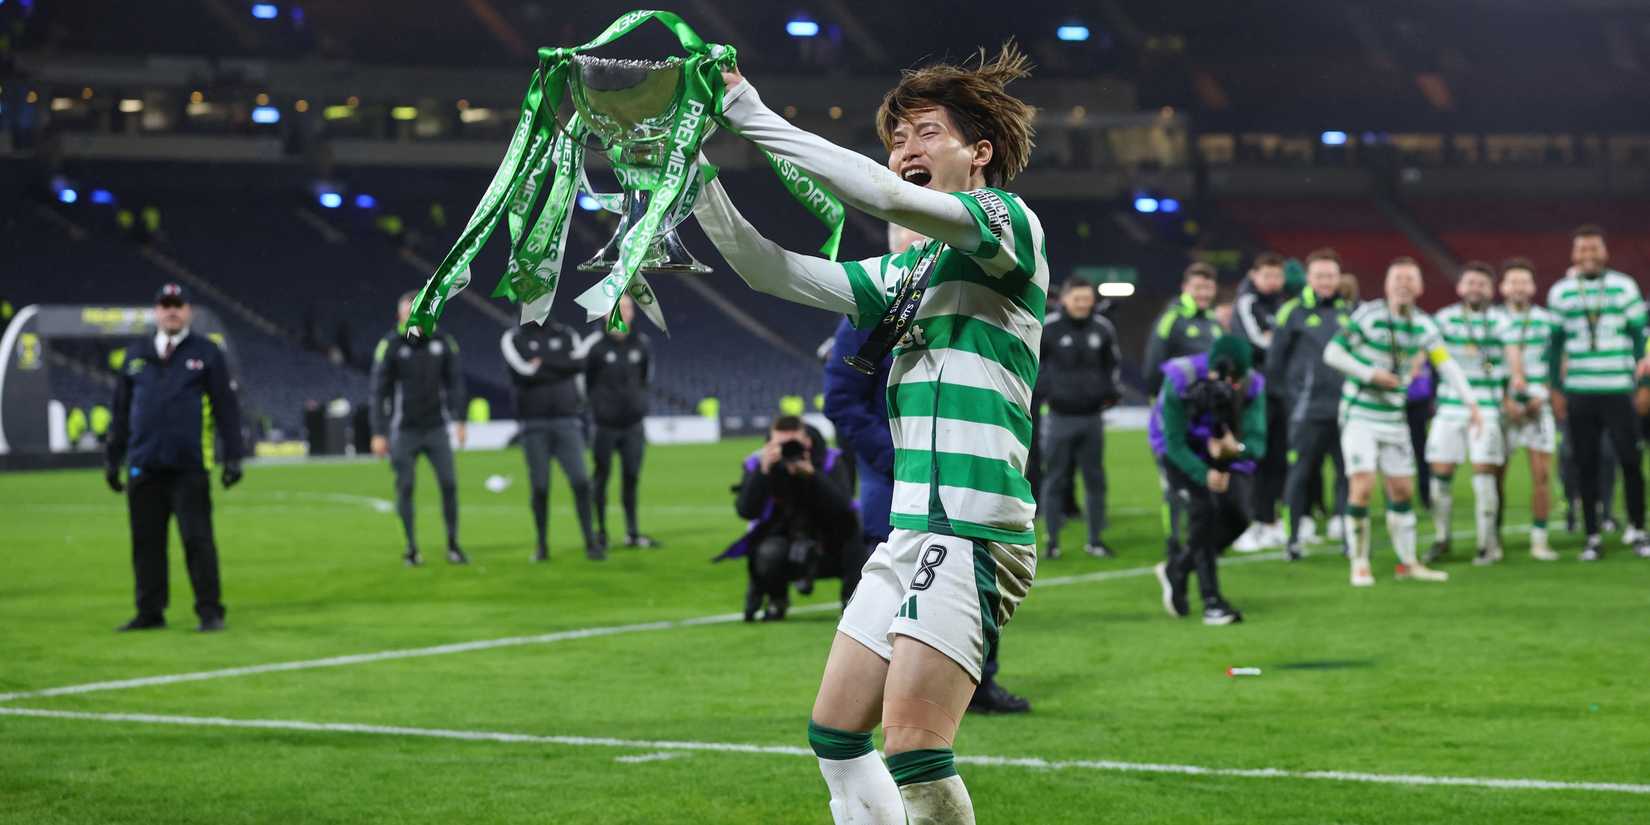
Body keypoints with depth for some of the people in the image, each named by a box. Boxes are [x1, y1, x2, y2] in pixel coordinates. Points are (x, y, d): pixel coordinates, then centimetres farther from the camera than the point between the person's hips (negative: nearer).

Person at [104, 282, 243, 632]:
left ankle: (210, 612, 0)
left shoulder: (206, 353, 4)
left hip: (189, 468, -4)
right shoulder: (136, 355, 14)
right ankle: (150, 612, 13)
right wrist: (112, 459, 14)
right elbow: (120, 411, 18)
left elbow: (227, 408, 2)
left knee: (197, 539, -5)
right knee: (146, 541, 6)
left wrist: (233, 457, -4)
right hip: (143, 468, 4)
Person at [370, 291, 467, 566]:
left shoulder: (443, 342, 0)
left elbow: (454, 382, 7)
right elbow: (379, 391, -5)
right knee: (405, 487, 0)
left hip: (436, 428, 2)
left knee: (449, 483, -4)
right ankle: (412, 548, 10)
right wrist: (379, 433, -8)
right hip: (404, 430, -2)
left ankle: (453, 545, 6)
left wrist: (458, 420, -1)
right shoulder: (390, 345, -7)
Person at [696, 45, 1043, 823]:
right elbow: (766, 268, 19)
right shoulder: (906, 273, 21)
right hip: (910, 529, 9)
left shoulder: (1008, 222, -3)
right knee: (835, 733, 9)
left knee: (912, 748, -17)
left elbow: (885, 196, -19)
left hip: (973, 531, -9)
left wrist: (753, 116, -14)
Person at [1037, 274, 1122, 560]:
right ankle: (1052, 541, 10)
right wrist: (1041, 390, -3)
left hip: (1092, 417, 3)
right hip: (1060, 417, -3)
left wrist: (1113, 391, 7)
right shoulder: (1046, 329, -8)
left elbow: (1114, 362, 18)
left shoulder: (1103, 328, 3)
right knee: (1054, 480, 3)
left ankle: (1095, 539, 17)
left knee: (1095, 480, 8)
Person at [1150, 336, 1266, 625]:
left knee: (1237, 515, -10)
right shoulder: (1180, 382, -32)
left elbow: (1257, 442, -28)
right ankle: (1211, 602, -20)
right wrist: (1205, 475, -39)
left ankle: (1177, 570, 14)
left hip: (1224, 454, 4)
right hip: (1182, 453, -4)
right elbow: (1175, 443, -27)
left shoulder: (1252, 388, -23)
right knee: (1203, 511, -21)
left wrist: (1237, 449, -52)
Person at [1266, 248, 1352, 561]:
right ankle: (1293, 539, 6)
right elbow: (1275, 360, 3)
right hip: (1308, 409, -4)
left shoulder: (1348, 312, 12)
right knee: (1300, 474, -1)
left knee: (1349, 473, 3)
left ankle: (1350, 534, 10)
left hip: (1344, 406, 4)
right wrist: (1281, 396, 1)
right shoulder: (1293, 312, 0)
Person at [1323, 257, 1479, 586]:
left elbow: (1446, 364, 1)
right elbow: (1332, 353, -9)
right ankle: (1360, 565, -2)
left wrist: (1470, 402, -9)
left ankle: (1408, 563, 22)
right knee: (1362, 486, -14)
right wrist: (1370, 374, -17)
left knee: (1402, 489, 9)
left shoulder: (1423, 325, 4)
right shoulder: (1367, 315, -11)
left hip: (1393, 416, 5)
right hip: (1360, 414, -5)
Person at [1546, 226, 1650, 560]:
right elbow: (1553, 342, 11)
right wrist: (1554, 389, 8)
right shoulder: (1560, 292, 7)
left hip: (1618, 388, -1)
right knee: (1585, 466, 3)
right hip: (1579, 391, 1)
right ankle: (1592, 536, 11)